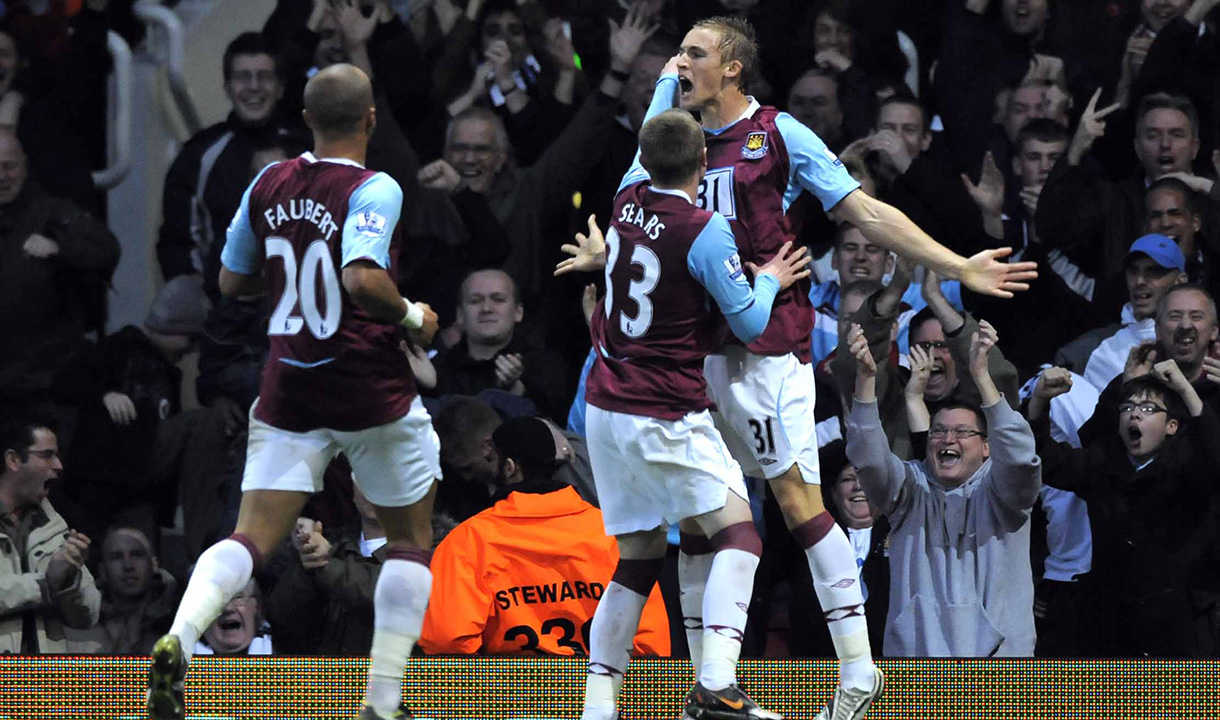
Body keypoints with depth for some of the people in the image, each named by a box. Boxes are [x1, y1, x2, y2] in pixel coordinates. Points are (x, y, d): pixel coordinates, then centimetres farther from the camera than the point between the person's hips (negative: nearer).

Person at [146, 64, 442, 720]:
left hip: (289, 389, 4)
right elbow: (364, 280, -28)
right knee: (410, 539, 14)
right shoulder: (373, 191, -13)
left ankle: (178, 640, -29)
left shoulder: (268, 186, 5)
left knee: (253, 538, 0)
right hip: (371, 389, -4)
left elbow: (232, 281, 15)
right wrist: (411, 316, -10)